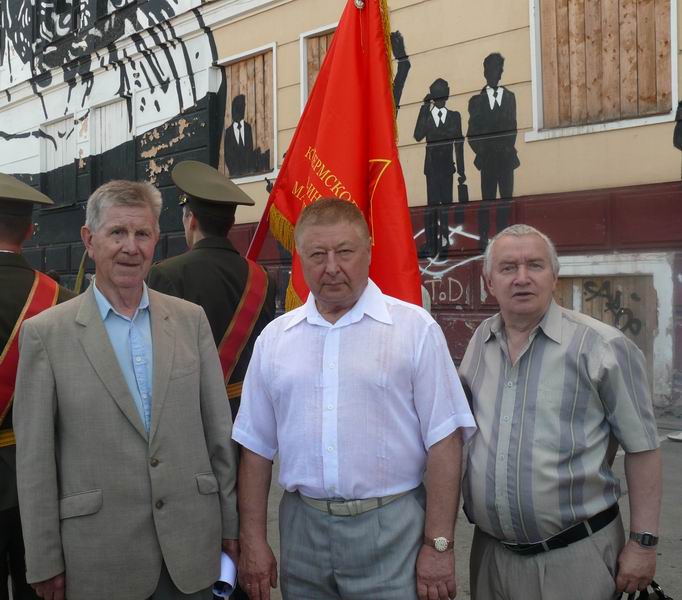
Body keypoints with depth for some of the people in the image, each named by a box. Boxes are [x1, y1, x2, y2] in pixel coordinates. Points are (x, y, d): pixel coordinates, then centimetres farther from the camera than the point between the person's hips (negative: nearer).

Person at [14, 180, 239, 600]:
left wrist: (232, 523, 7)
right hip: (100, 557, -2)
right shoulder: (46, 333, -5)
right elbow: (34, 458, -4)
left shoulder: (191, 319, 3)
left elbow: (218, 429, 5)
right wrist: (45, 562, -3)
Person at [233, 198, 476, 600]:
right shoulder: (274, 338, 5)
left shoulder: (415, 328, -5)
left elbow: (443, 442, -6)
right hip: (302, 528, 3)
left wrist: (439, 545, -9)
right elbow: (256, 446, 8)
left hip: (390, 531, -3)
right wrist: (252, 540, 6)